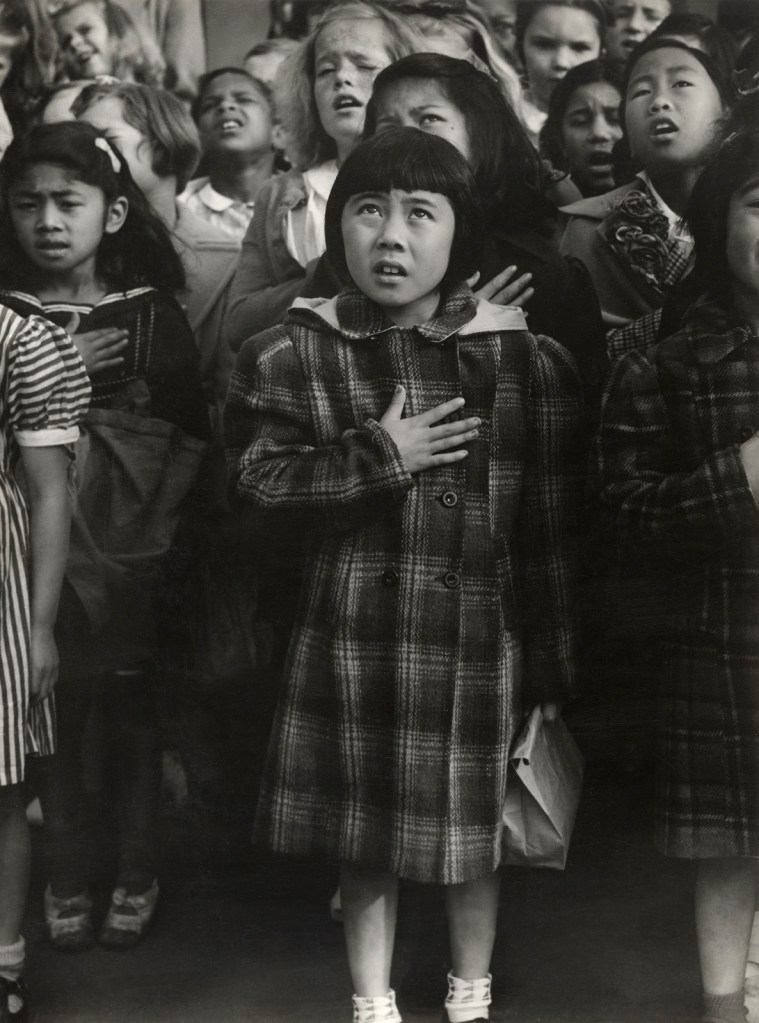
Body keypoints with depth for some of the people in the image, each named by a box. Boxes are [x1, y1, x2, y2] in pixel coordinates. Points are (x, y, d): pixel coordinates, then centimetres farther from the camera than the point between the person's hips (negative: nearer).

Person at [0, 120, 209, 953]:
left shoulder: (152, 313, 0)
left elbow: (192, 429, 0)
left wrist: (162, 515, -8)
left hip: (130, 548, 0)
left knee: (135, 713, 9)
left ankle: (136, 876, 24)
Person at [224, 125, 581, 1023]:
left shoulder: (528, 363, -3)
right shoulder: (289, 357, 0)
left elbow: (550, 534, -1)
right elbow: (257, 487, -8)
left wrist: (549, 669, 0)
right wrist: (379, 459, -16)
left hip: (480, 637, 0)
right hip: (352, 637, 1)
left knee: (473, 837, 12)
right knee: (365, 839, 11)